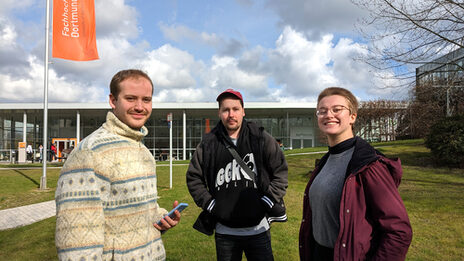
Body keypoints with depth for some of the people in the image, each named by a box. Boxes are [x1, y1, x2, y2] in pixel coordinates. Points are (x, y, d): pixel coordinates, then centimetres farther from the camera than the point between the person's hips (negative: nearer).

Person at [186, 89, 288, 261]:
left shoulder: (262, 139, -3)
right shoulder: (208, 144, -1)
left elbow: (281, 172, 2)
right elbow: (193, 178, 8)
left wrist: (267, 201, -6)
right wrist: (209, 204, -1)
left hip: (258, 229, -1)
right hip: (224, 232, 1)